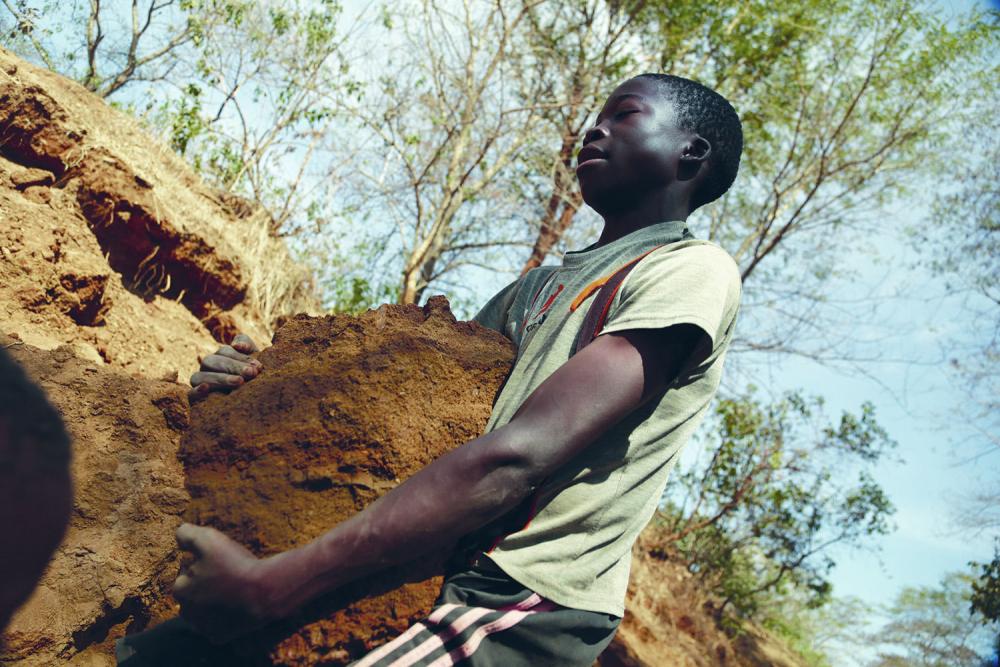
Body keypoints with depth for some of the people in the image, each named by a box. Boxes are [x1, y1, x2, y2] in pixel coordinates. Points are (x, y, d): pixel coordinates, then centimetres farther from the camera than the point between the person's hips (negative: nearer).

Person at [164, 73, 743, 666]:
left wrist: (272, 584, -22)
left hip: (524, 602, -8)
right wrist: (267, 384, 1)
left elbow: (515, 459, -20)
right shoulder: (540, 286, 21)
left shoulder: (694, 270, -8)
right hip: (440, 573, 8)